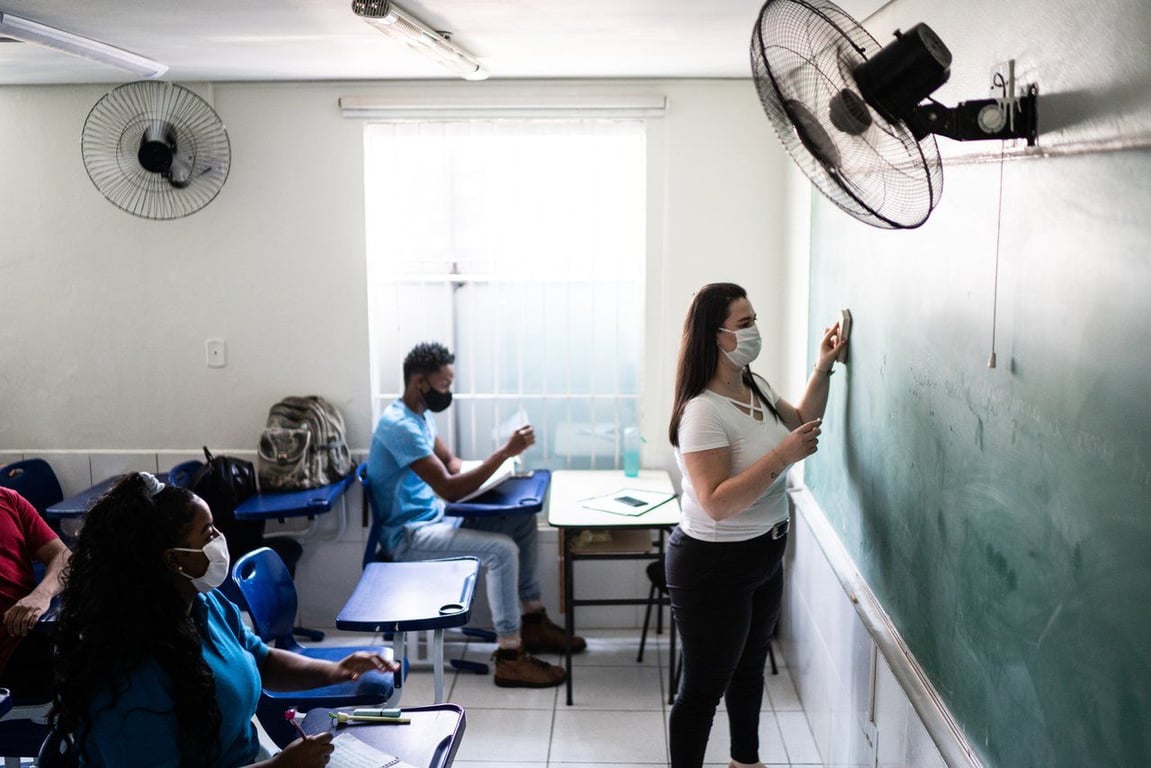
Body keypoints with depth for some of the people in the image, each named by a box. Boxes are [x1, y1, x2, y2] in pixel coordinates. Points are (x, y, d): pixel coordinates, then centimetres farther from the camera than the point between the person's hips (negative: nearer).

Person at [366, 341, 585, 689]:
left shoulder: (420, 414, 7)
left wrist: (490, 468, -5)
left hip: (433, 515, 10)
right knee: (502, 549, -25)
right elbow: (449, 488, -30)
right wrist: (505, 452, -29)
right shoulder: (399, 425, -25)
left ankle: (533, 622, 13)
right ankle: (510, 657, -16)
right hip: (408, 534, -10)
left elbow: (451, 462, 18)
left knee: (522, 520, 6)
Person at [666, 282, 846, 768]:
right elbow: (717, 503, -32)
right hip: (714, 566, -10)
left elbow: (801, 422, 21)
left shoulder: (756, 388, 2)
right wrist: (783, 455, -31)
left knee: (750, 666, 27)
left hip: (765, 555, 10)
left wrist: (822, 369, 9)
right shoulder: (703, 411, -26)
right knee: (704, 687, 6)